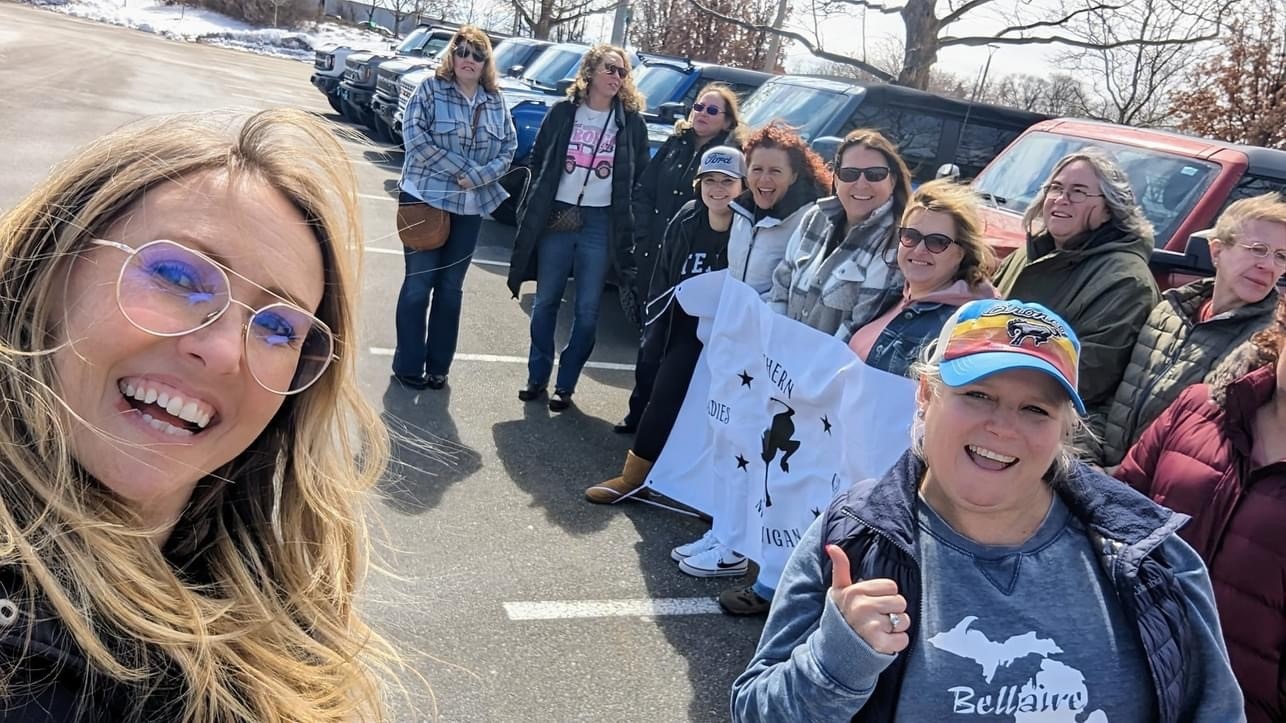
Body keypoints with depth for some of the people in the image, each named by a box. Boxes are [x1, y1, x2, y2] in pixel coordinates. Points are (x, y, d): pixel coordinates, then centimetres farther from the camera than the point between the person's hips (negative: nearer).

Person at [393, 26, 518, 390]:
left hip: (471, 207, 4)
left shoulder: (496, 102, 7)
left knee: (451, 288, 11)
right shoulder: (430, 89, -4)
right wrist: (463, 167, -17)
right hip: (425, 200, -4)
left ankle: (438, 366, 21)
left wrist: (478, 176, -12)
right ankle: (408, 365, 13)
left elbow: (509, 148, 5)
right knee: (419, 284, 2)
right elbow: (416, 137, -14)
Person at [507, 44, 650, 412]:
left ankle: (565, 384, 15)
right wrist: (531, 212, 2)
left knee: (587, 310, 3)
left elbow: (640, 180, 5)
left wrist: (628, 228, -2)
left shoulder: (631, 123, 3)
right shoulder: (563, 112, 4)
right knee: (546, 302, 8)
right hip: (555, 218, 1)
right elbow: (538, 163, 7)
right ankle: (537, 377, 21)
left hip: (601, 225, -1)